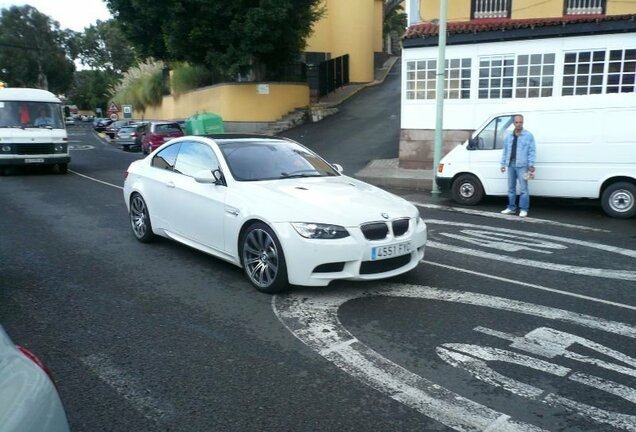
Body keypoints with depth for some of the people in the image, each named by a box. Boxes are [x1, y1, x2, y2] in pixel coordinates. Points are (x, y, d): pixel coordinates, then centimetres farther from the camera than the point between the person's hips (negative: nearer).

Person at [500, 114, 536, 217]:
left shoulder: (528, 136, -1)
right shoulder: (508, 137, 13)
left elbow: (532, 151, -4)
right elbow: (505, 151, 17)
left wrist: (531, 164, -11)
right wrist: (503, 163, 11)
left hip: (522, 165, -5)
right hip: (511, 165, 5)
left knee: (523, 188, -4)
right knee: (511, 188, 11)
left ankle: (523, 209, 1)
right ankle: (511, 208, 20)